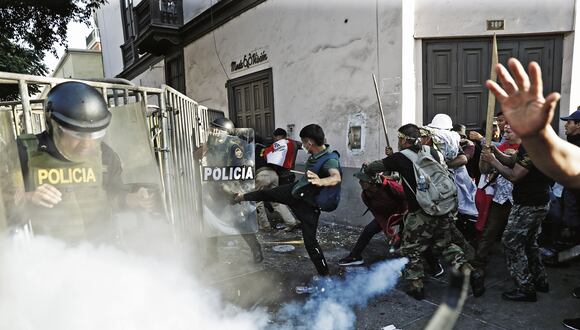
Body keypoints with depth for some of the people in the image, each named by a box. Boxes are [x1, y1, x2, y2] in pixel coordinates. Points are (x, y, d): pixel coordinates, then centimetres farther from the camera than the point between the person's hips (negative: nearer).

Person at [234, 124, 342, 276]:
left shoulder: (330, 160, -32)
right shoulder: (316, 153, -7)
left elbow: (337, 178, -54)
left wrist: (320, 182, -70)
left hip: (308, 203, -8)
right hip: (296, 189, 8)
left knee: (310, 241, -4)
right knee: (267, 193, 22)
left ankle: (325, 275, 15)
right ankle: (242, 197, 51)